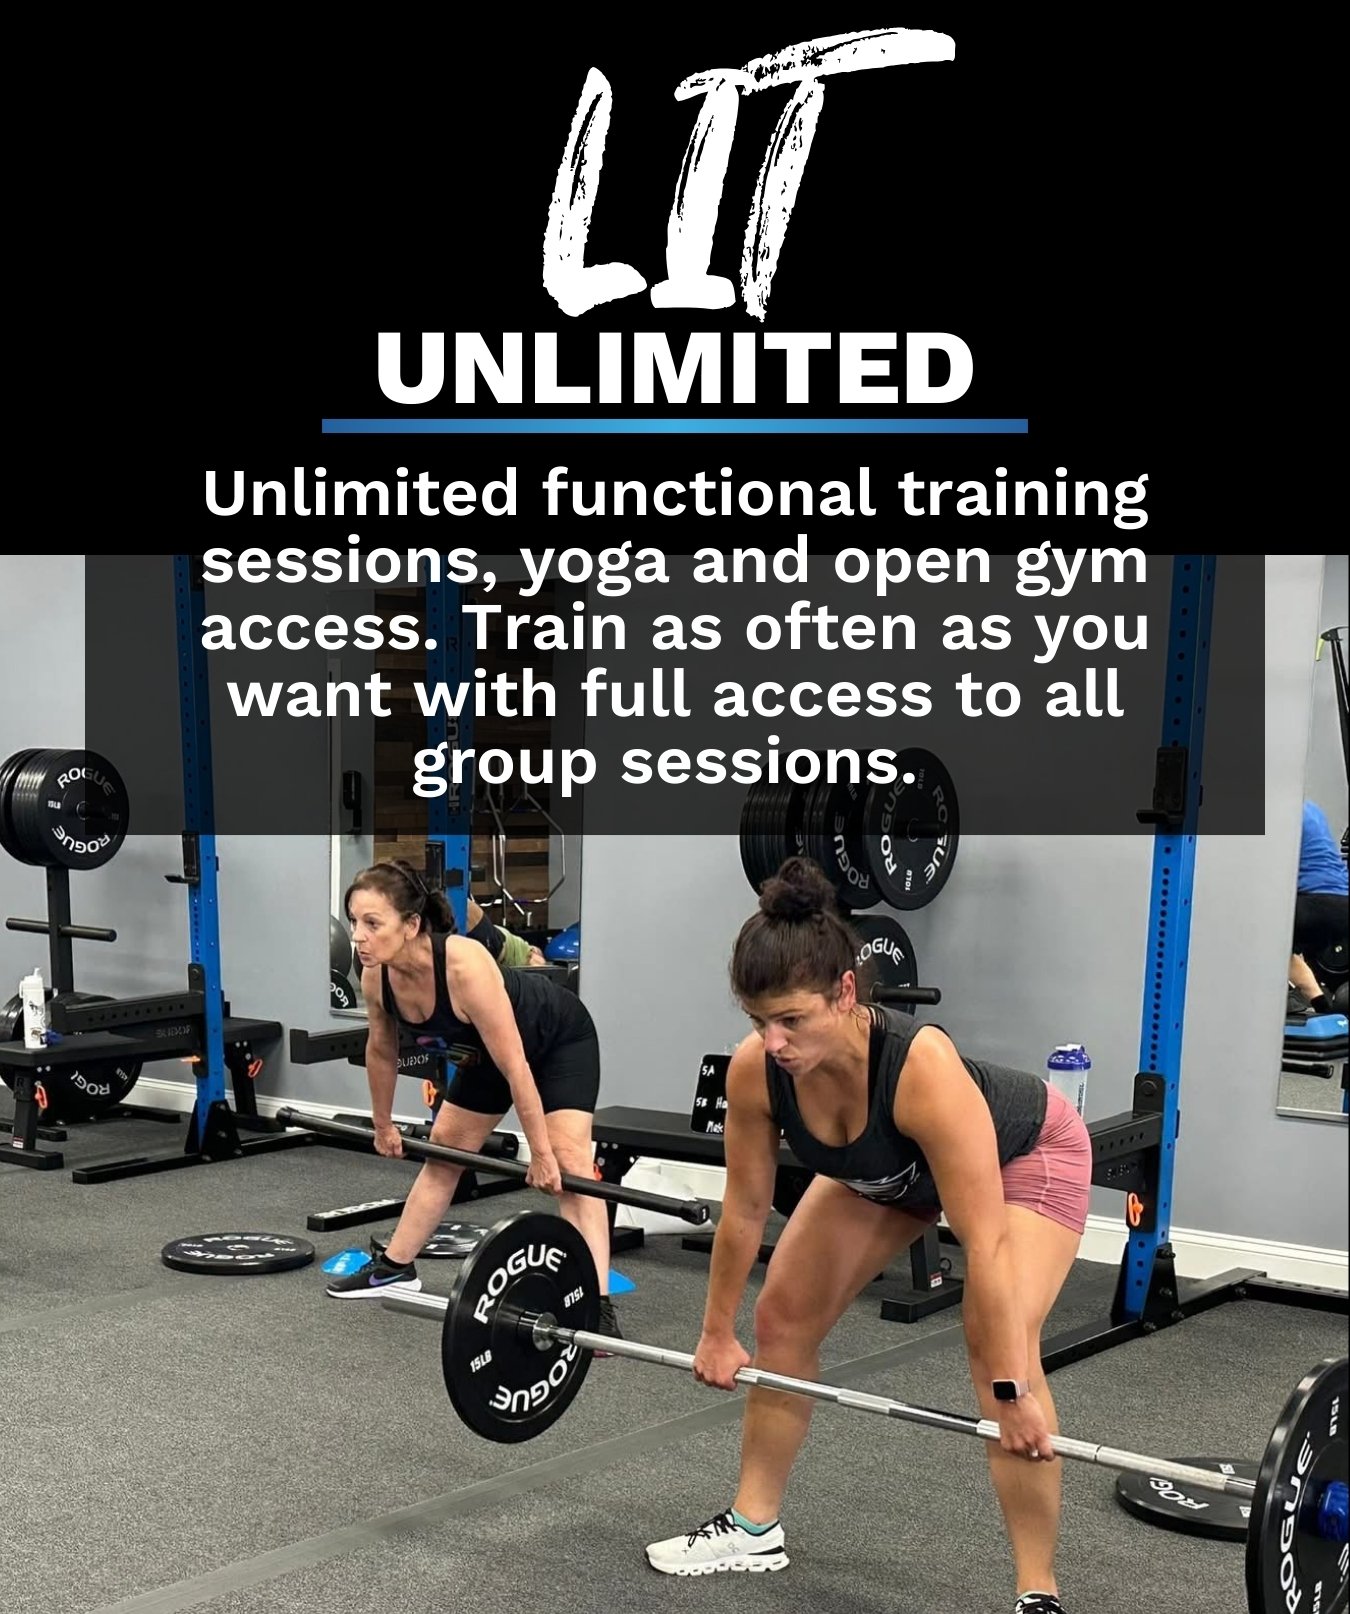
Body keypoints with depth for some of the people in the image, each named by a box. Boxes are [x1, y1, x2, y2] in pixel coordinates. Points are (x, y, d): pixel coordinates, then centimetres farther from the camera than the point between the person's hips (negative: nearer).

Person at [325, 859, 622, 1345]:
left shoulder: (465, 966, -42)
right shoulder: (376, 978, -21)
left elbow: (515, 1065, -36)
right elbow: (381, 1052, 1)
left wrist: (540, 1153, -29)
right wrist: (383, 1126, 12)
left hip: (560, 1040, -7)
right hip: (489, 1047, 7)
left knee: (568, 1161, -22)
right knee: (444, 1150, 16)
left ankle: (597, 1308, -27)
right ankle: (395, 1267, 33)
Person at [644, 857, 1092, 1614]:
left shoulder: (922, 1069, -45)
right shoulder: (755, 1070, -29)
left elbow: (985, 1244, -40)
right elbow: (746, 1208, -12)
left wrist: (1012, 1393, -36)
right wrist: (718, 1333, -2)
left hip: (1025, 1153, -6)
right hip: (886, 1170, 6)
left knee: (1000, 1349, -24)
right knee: (784, 1316, 5)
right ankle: (754, 1527, 23)